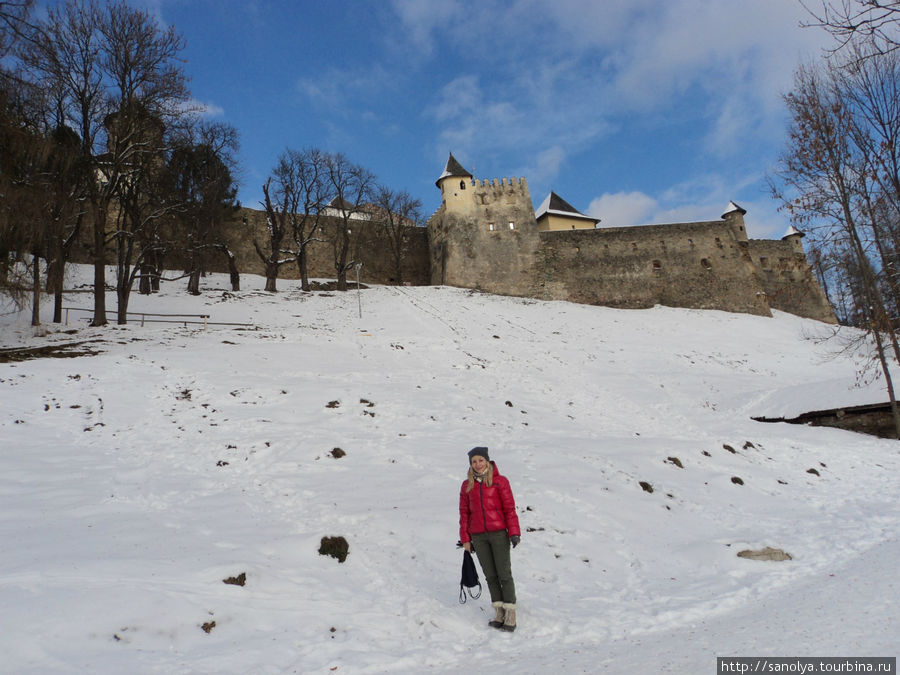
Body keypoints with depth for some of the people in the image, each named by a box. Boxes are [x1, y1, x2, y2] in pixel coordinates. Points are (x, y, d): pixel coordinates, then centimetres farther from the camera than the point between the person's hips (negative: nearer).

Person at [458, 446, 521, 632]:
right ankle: (498, 611, 17)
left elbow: (509, 508, -3)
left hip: (499, 533, -3)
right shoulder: (467, 485, 7)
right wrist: (465, 538, 8)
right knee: (490, 576, 8)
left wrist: (514, 533, -9)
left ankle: (510, 613, 5)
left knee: (504, 574, -3)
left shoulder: (500, 481, -2)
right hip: (478, 536, 3)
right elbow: (464, 512, 11)